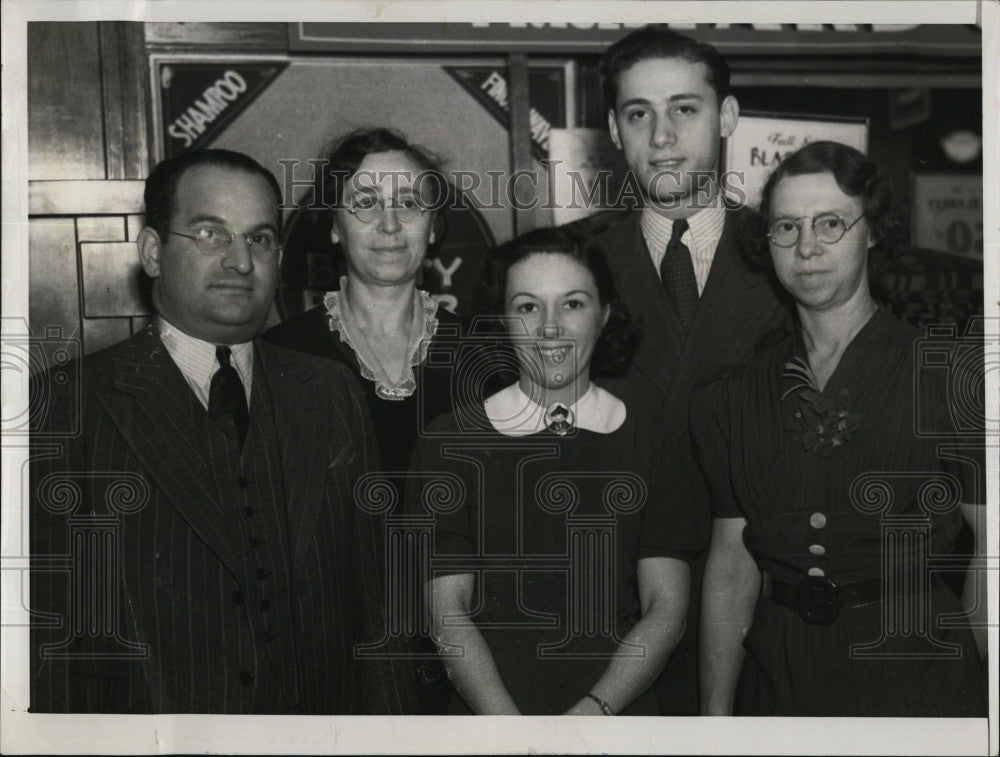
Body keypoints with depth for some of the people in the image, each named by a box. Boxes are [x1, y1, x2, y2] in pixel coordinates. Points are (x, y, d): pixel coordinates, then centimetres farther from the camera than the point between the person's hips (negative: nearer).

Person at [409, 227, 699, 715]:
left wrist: (594, 710, -11)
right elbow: (447, 610, 0)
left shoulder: (650, 441, 6)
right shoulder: (449, 443, 4)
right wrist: (510, 725, -13)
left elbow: (666, 606, 3)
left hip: (621, 713, 1)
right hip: (488, 716, 0)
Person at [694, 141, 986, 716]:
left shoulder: (951, 378, -5)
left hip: (914, 675, -3)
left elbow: (991, 545, -7)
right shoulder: (731, 400, 4)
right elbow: (732, 561, 3)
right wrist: (716, 712, -2)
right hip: (776, 679, 3)